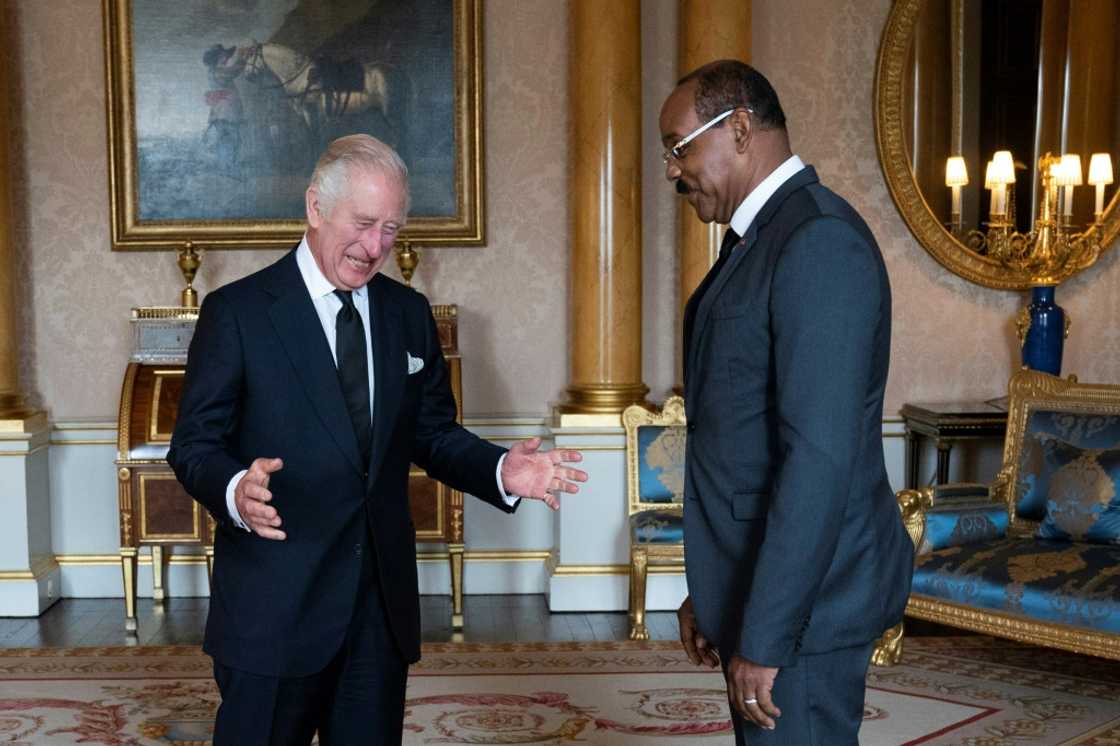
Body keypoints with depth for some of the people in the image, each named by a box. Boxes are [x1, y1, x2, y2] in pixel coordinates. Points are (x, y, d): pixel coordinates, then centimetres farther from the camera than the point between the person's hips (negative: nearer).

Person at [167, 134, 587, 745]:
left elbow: (432, 435, 12)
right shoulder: (237, 311, -6)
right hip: (274, 604, -4)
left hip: (382, 601, 4)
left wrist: (498, 471, -8)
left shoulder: (409, 313, 8)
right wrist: (235, 491, -28)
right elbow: (194, 442, -6)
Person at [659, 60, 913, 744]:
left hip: (802, 599, -9)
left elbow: (820, 455, -25)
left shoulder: (818, 241, -19)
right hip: (759, 583, 9)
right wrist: (711, 592, 15)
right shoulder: (760, 239, 11)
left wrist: (764, 637, -22)